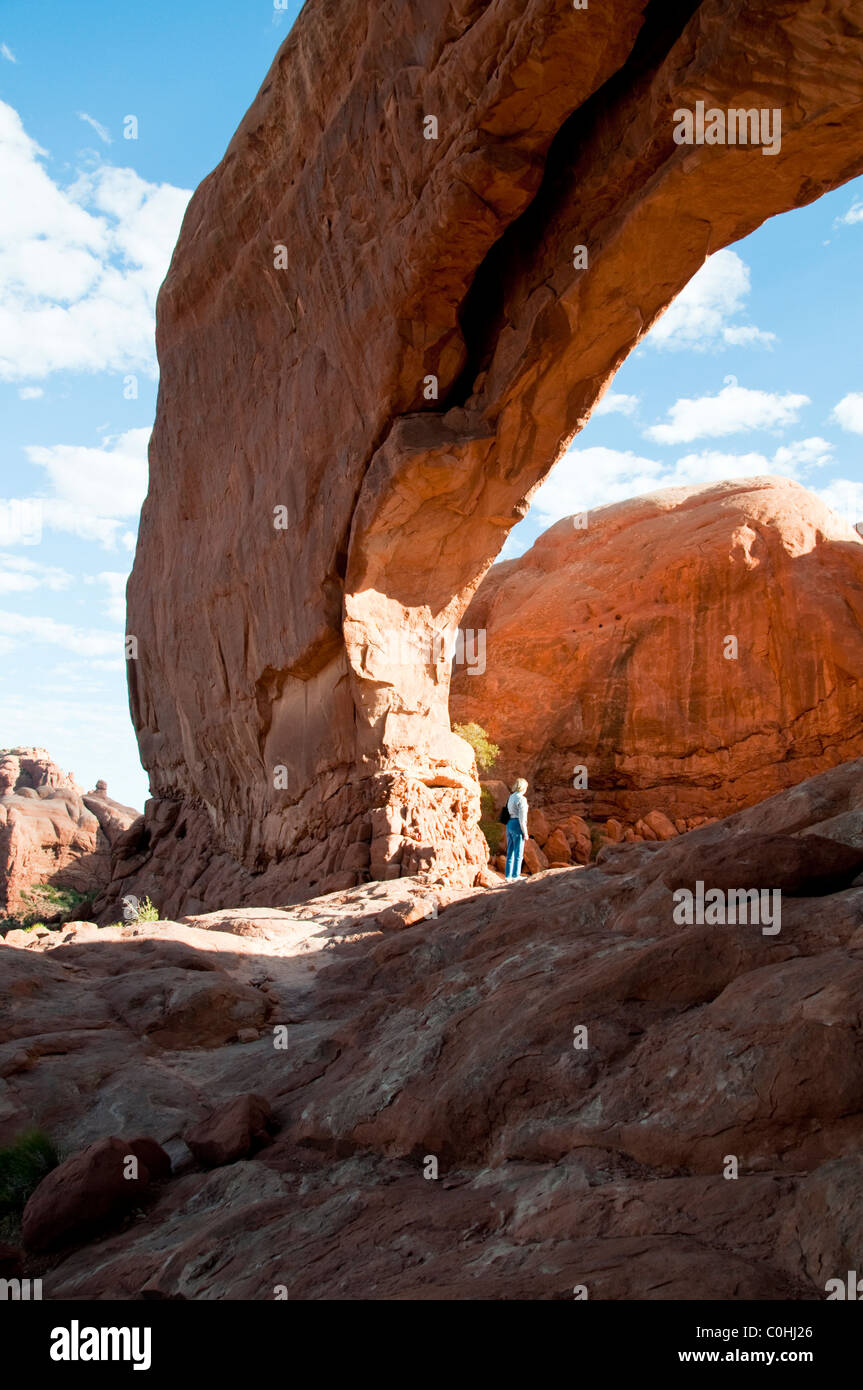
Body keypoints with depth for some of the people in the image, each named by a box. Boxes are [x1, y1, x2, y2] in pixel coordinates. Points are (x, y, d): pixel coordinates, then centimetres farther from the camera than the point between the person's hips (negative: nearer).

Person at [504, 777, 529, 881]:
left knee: (510, 852, 12)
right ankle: (515, 877, -3)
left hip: (509, 825, 8)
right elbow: (522, 818, -16)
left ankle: (508, 876, 15)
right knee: (518, 853, -2)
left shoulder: (510, 797, 11)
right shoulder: (521, 799, -13)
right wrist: (525, 832, -11)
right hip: (517, 825, -8)